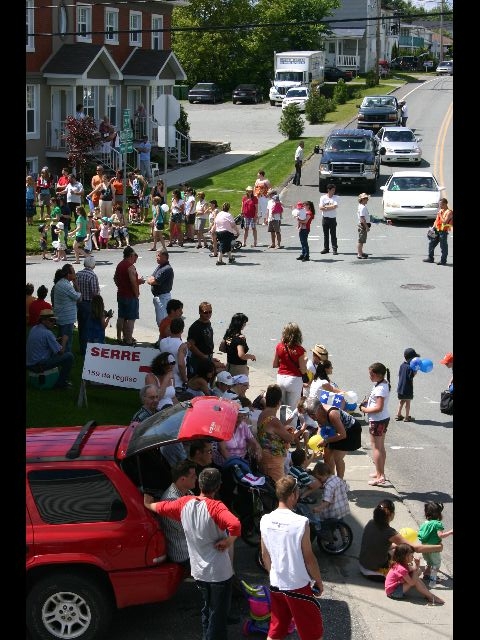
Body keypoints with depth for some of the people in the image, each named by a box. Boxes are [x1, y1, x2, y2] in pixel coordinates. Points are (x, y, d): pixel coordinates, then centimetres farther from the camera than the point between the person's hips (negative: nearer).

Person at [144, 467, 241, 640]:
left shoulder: (184, 503, -5)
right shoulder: (214, 507, -23)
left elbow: (161, 507, 14)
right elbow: (235, 525, -40)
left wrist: (148, 504, 35)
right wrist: (229, 541, -21)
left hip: (198, 572, 6)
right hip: (219, 572, -6)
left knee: (207, 610, 26)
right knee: (218, 617, 6)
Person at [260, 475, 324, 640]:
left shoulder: (265, 521, -4)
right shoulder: (301, 522, -20)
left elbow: (265, 556, 6)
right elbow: (308, 558, -13)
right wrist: (319, 581, 1)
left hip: (276, 585, 5)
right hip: (298, 587, -5)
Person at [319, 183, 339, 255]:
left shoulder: (335, 197, 1)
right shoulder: (323, 197, 2)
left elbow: (335, 206, -14)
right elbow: (320, 207, -8)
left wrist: (325, 207, -9)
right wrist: (330, 207, -12)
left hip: (332, 218, -2)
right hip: (325, 218, 2)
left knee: (333, 234, -3)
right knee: (325, 234, 9)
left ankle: (335, 249, 0)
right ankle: (326, 248, 17)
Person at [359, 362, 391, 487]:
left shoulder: (380, 388, -25)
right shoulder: (384, 383, 6)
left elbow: (379, 407, -28)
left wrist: (365, 410, -15)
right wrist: (367, 403, 5)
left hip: (377, 420, -10)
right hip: (384, 419, 10)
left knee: (376, 447, -2)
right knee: (381, 447, 18)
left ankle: (380, 477, 0)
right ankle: (381, 473, 29)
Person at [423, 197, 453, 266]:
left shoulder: (449, 212, -12)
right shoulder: (440, 210, 15)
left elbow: (444, 222, -21)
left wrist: (440, 215, -16)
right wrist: (433, 227, 12)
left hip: (443, 231, -9)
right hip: (437, 230, 9)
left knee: (443, 246, -2)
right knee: (431, 243, 13)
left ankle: (443, 261, 4)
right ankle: (430, 258, 24)